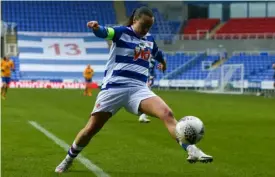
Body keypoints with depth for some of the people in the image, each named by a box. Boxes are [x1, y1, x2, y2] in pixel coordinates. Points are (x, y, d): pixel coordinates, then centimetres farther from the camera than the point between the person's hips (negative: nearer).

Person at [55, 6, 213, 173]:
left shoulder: (149, 39, 15)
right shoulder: (121, 32, -2)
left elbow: (157, 53, 39)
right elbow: (104, 32, -25)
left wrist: (163, 61, 58)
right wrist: (96, 27, -47)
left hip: (139, 89, 4)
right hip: (114, 88, -4)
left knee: (167, 113, -22)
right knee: (91, 129, 2)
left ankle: (191, 151, -27)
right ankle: (68, 160, 24)